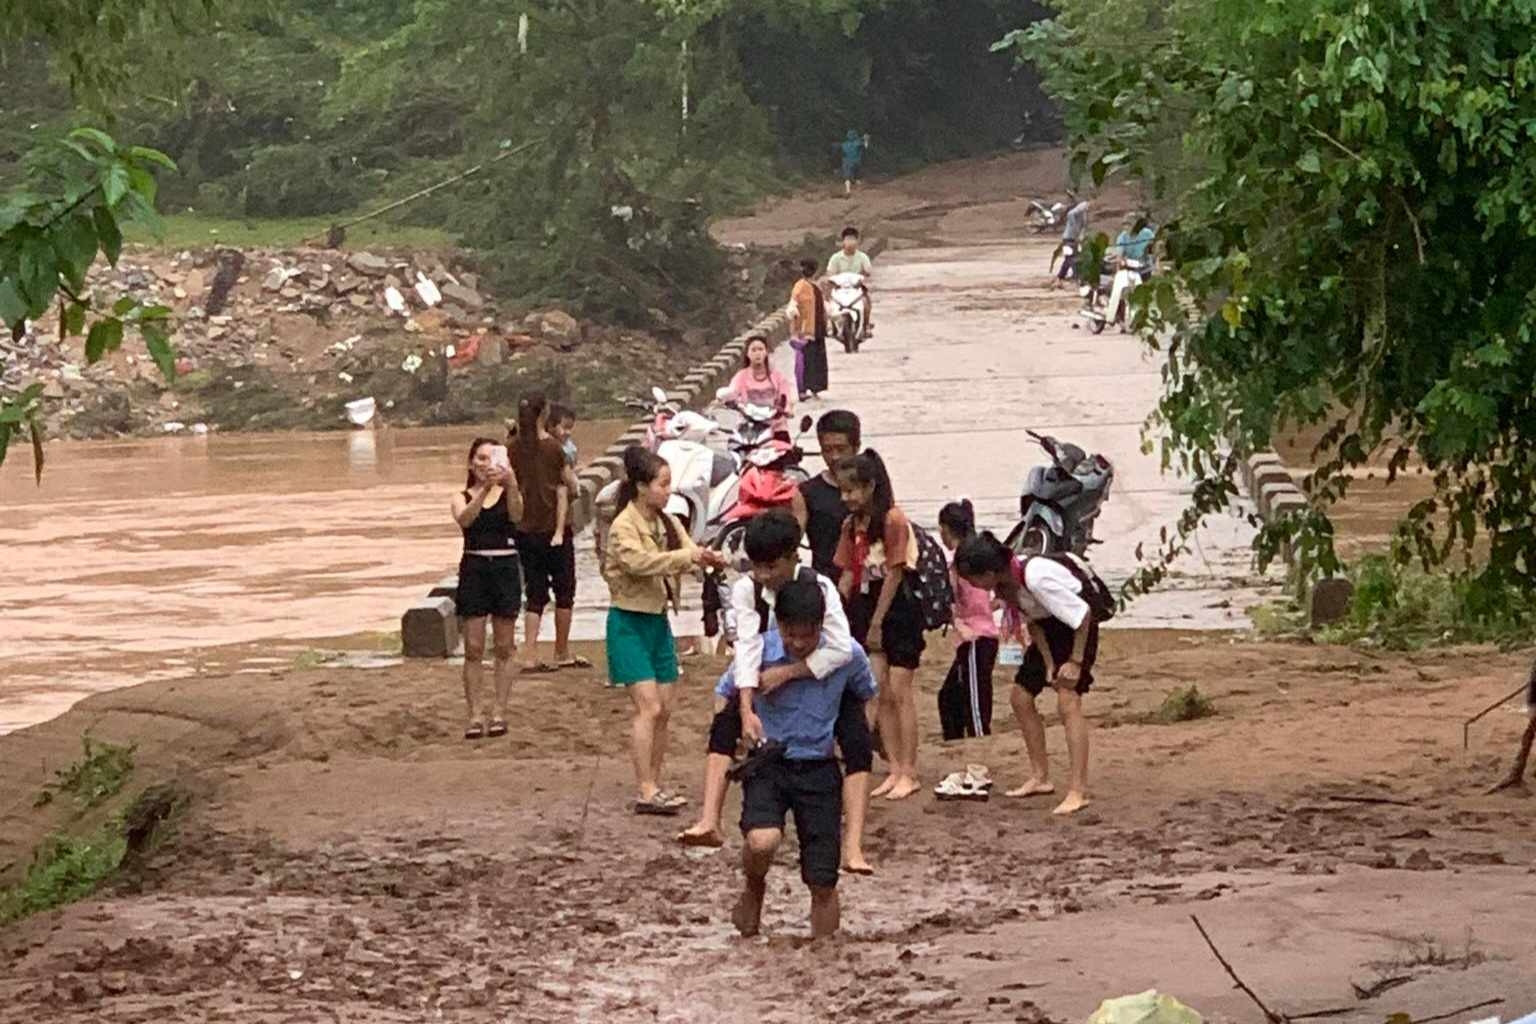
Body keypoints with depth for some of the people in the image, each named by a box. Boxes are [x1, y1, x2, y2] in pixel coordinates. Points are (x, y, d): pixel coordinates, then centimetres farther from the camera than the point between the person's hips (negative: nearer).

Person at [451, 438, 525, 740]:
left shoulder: (509, 494, 4)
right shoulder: (463, 498, 5)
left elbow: (516, 514, -18)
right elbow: (464, 519, -18)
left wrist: (511, 485, -36)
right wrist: (485, 489, -33)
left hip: (505, 568, 0)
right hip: (474, 568, 0)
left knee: (504, 648, 4)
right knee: (473, 648, -1)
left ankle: (499, 713, 11)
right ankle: (475, 715, 3)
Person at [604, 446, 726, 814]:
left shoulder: (667, 523, 9)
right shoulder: (624, 527, -14)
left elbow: (689, 554, 2)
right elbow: (639, 562, -31)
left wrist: (707, 558, -21)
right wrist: (687, 555, -33)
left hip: (658, 620, 8)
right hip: (630, 622, -8)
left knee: (664, 709, 8)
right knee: (649, 708, -14)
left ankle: (654, 786, 16)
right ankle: (646, 793, -15)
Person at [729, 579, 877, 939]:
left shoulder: (847, 655, -9)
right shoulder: (758, 651, -11)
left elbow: (867, 698, 13)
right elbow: (724, 695, 8)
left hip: (819, 770, 1)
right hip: (768, 764, -1)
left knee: (823, 883, 1)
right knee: (762, 842, -29)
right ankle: (754, 890, 5)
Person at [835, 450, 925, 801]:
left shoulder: (893, 520, -13)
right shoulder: (852, 524, 9)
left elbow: (894, 575, -14)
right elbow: (848, 575, 11)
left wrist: (876, 623, -13)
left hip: (897, 611, -7)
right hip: (866, 608, 7)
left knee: (899, 691, -5)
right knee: (881, 694, 6)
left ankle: (909, 772, -1)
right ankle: (895, 769, 11)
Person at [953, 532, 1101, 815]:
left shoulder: (1036, 577, -35)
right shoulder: (1003, 585, -11)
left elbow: (1082, 614, -27)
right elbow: (1032, 623, 0)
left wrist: (1076, 662, -22)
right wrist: (1049, 664, -9)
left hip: (1076, 627, -9)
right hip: (1047, 628, 9)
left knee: (1068, 701, -20)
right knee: (1021, 698, 9)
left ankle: (1078, 791, -23)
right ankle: (1040, 777, 22)